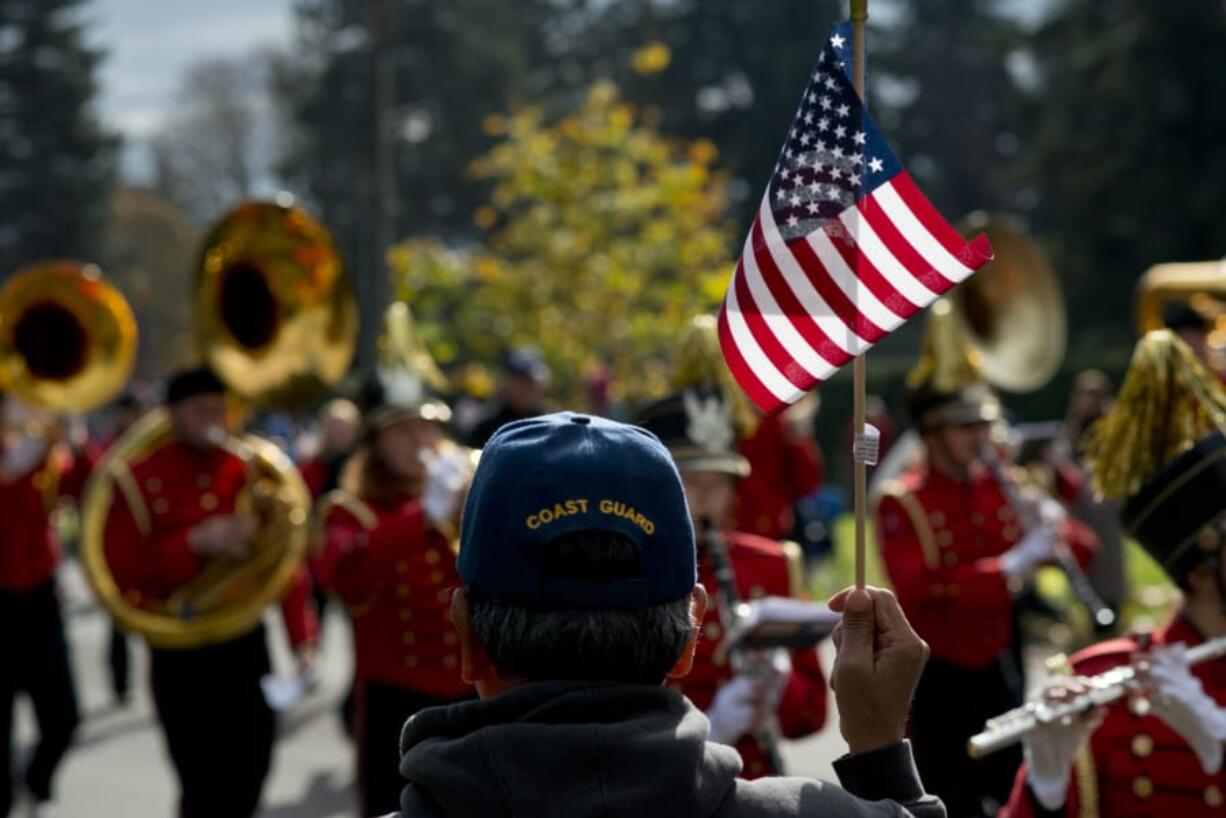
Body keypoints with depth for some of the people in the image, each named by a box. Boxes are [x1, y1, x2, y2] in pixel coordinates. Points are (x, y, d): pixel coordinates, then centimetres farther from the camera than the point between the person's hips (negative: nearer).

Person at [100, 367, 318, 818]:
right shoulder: (138, 479, -6)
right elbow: (120, 570, -14)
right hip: (180, 653, -4)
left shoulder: (252, 470, 3)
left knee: (250, 776, 10)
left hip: (247, 644, 4)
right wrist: (193, 544, -27)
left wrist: (302, 636, -7)